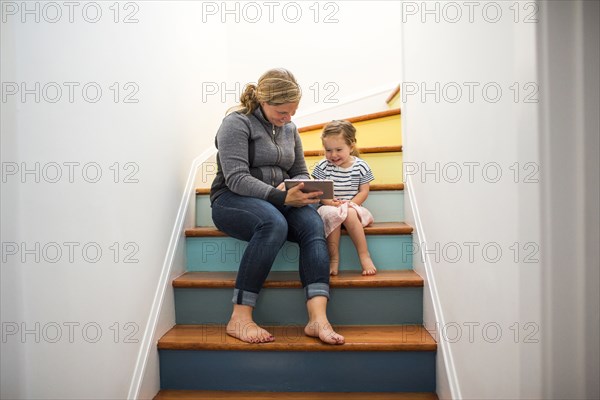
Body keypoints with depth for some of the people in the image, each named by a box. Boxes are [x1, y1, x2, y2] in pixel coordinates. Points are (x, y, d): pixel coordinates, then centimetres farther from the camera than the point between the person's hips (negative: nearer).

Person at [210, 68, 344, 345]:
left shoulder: (289, 128, 16)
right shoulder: (237, 123, -5)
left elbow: (301, 172, 19)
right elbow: (236, 178, -16)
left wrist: (299, 191, -6)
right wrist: (281, 197, -27)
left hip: (279, 202, 6)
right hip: (232, 200, -5)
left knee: (312, 223, -27)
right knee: (274, 223, -38)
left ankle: (318, 318, -38)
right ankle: (239, 319, -31)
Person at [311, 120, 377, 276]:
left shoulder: (360, 166, 2)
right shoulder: (323, 166, 3)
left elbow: (363, 191, 2)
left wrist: (349, 204, -15)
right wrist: (330, 202, -21)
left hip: (353, 207, 0)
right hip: (329, 207, 0)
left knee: (349, 213, -35)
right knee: (331, 214, -35)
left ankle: (364, 255, -25)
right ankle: (334, 258, -24)